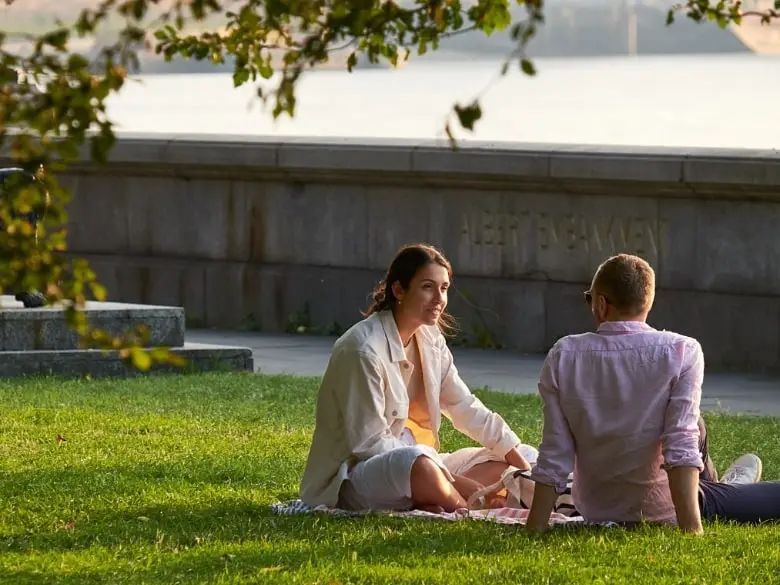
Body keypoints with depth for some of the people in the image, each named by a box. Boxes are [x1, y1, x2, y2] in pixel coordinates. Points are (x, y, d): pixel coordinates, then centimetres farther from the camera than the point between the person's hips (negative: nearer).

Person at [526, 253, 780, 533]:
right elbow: (681, 447, -23)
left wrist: (535, 530, -6)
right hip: (663, 513, -4)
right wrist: (691, 530, -24)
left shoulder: (562, 358, -11)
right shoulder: (681, 353, -17)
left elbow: (553, 457, -11)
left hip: (595, 511, 4)